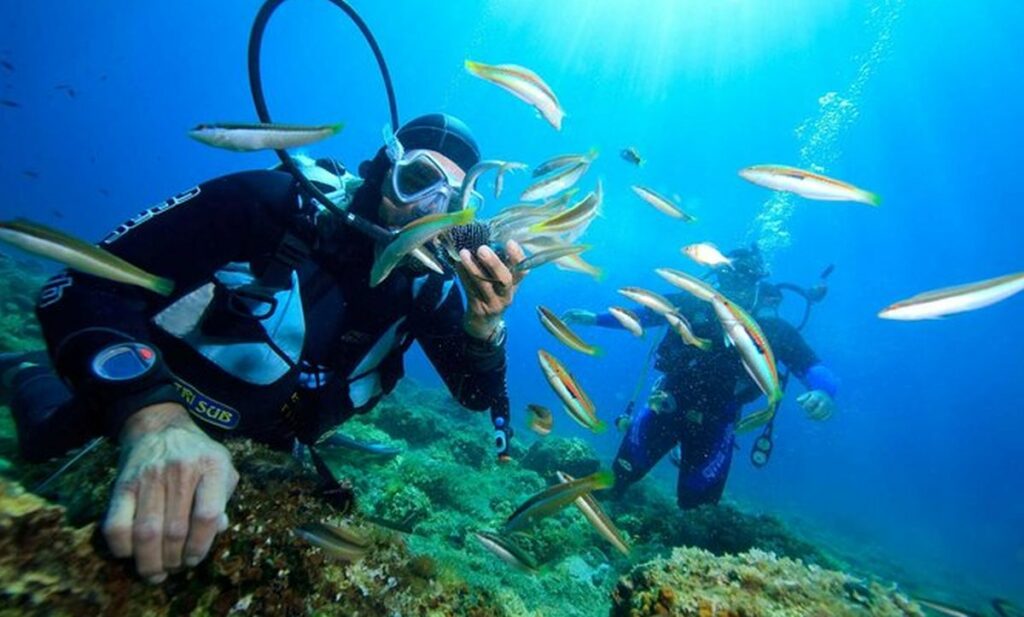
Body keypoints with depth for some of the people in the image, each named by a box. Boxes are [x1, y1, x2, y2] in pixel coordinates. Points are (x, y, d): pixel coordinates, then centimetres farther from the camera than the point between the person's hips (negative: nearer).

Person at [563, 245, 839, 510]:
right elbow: (640, 315, -3)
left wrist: (823, 392, -42)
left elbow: (816, 370, -18)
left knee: (694, 500, 12)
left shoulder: (773, 330, -12)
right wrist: (594, 319, -11)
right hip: (667, 406, 0)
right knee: (623, 473, 3)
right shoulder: (695, 304, -11)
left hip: (714, 422, 0)